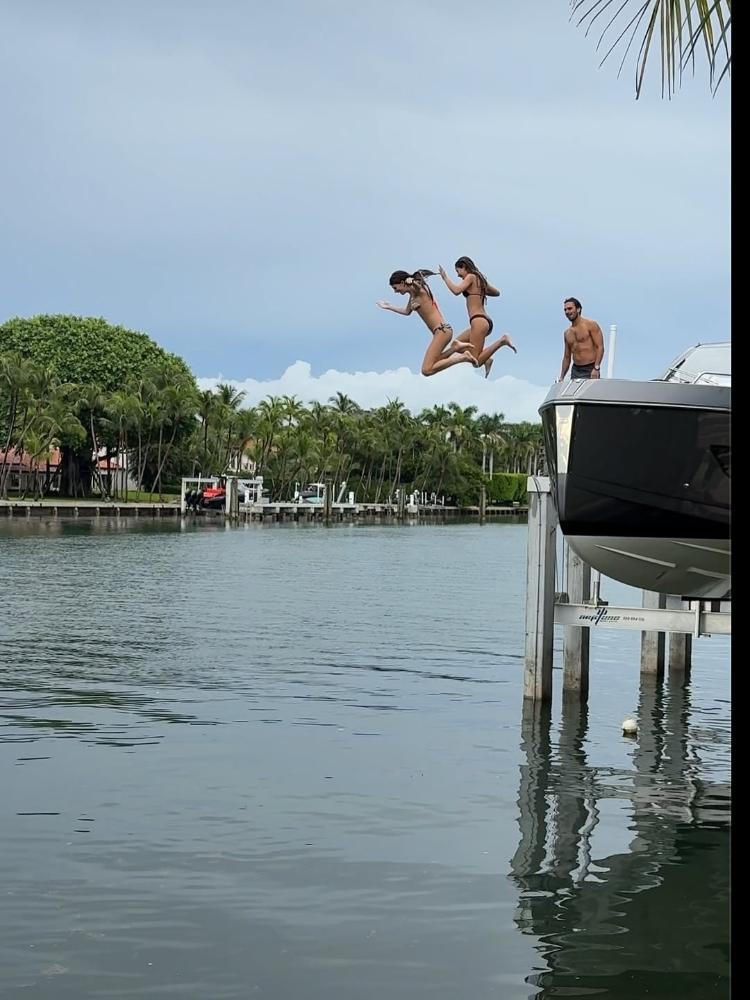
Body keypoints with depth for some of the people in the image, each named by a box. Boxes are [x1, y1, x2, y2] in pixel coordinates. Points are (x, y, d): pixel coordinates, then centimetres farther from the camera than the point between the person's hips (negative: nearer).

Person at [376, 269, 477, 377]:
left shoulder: (417, 290, -9)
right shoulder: (413, 294, 18)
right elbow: (407, 312, 37)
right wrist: (388, 307, 41)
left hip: (442, 330, -10)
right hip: (442, 330, 10)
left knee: (427, 370, -17)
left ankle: (462, 357, -13)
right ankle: (458, 348, 18)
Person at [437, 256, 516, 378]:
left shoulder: (471, 277, -4)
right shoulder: (480, 279, 20)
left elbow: (456, 290, -19)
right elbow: (496, 292, 34)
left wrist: (444, 277, -5)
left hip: (479, 321, -10)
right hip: (484, 321, 10)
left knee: (476, 362, -13)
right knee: (455, 346, 19)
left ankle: (502, 341, -17)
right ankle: (485, 358, 4)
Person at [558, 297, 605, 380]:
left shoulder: (590, 325, -1)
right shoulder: (567, 333, 17)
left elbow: (600, 347, -8)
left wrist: (596, 368, -20)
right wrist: (561, 378, 13)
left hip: (590, 370, -6)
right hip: (575, 370, 6)